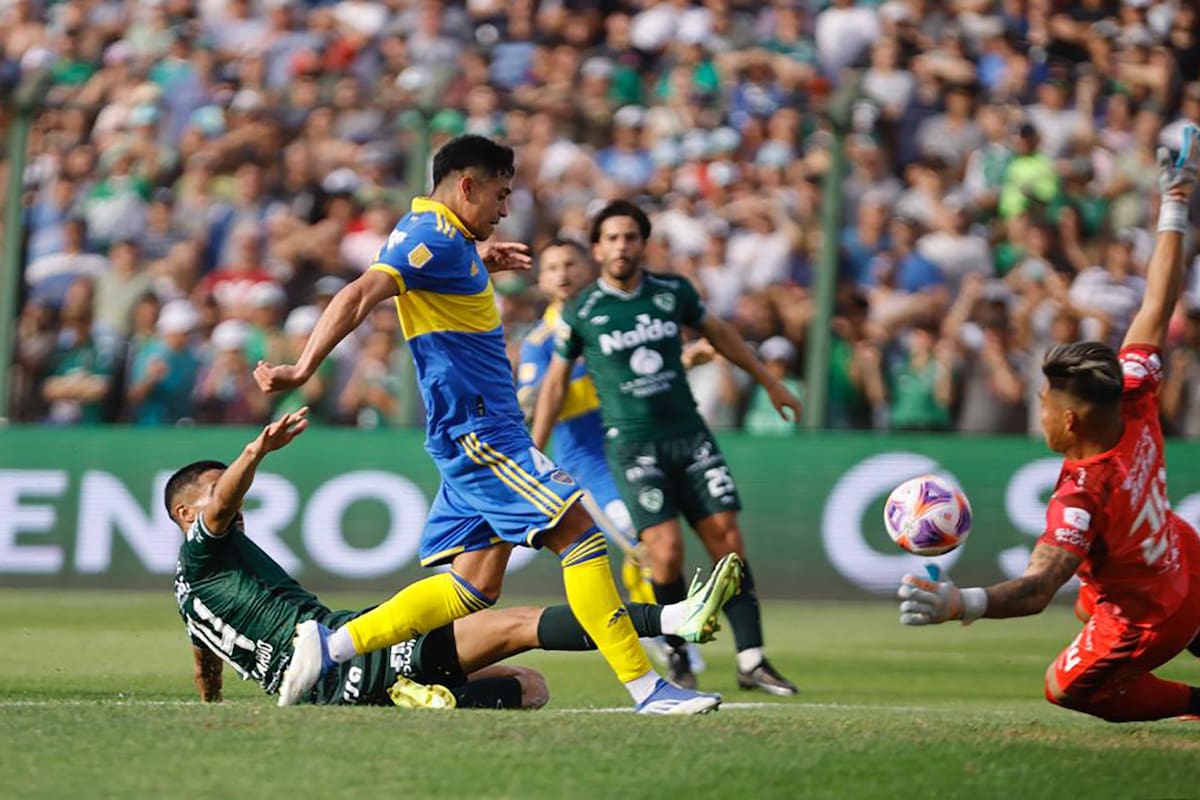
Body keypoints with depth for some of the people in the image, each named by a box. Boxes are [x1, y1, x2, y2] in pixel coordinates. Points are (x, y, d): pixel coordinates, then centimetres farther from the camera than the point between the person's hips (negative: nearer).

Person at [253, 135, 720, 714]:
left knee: (474, 586, 6)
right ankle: (646, 687, -12)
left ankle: (332, 646, 2)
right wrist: (303, 370, -35)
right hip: (479, 429, -11)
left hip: (475, 433, 11)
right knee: (580, 533, -11)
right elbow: (361, 295, -26)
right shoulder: (437, 237, -13)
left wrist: (480, 263, 41)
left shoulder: (436, 235, 18)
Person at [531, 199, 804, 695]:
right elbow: (556, 381, 8)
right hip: (632, 445, -3)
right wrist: (533, 456, 7)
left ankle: (752, 662, 0)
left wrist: (769, 383, 26)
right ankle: (678, 655, 7)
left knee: (727, 540, -5)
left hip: (689, 434, 3)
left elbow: (717, 333, 20)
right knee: (666, 551, -15)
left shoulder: (673, 293, 2)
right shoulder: (581, 312, -4)